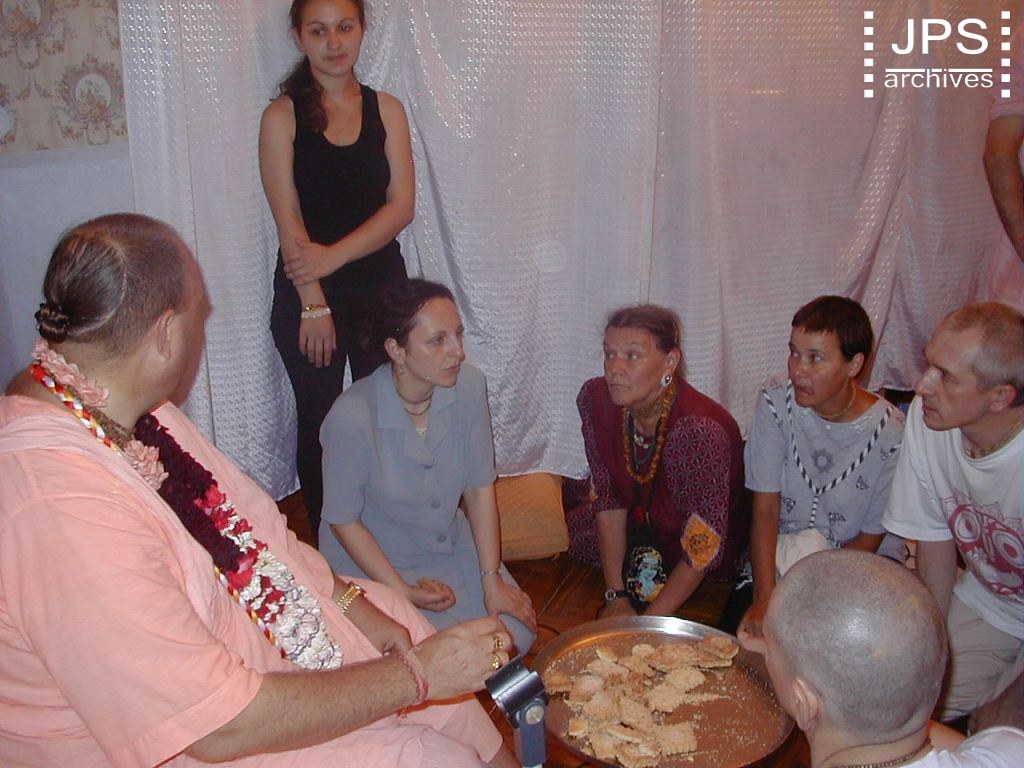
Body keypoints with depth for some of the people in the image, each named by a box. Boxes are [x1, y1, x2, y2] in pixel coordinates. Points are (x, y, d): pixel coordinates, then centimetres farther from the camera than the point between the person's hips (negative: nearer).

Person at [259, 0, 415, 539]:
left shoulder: (386, 110, 4)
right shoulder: (282, 116, -3)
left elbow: (402, 205, -4)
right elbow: (288, 221, -8)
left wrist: (334, 255, -16)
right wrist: (314, 304, -13)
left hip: (381, 286, 2)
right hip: (305, 293, -2)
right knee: (318, 422, 8)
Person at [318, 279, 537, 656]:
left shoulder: (468, 386, -16)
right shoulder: (352, 417, -29)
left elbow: (479, 488, -7)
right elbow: (342, 520, -16)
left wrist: (492, 580, -8)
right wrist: (403, 592, -16)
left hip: (452, 544, 5)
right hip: (375, 561, -4)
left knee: (517, 634, -7)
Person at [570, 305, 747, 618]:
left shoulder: (700, 431, -37)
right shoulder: (595, 399, -20)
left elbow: (703, 549, -30)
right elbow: (607, 499, -12)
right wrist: (616, 596, -15)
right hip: (640, 518, 4)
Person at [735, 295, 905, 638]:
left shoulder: (890, 434, -18)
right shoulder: (776, 398, -14)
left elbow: (869, 540, -9)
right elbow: (765, 509, -13)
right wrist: (764, 598, -24)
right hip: (781, 550, 1)